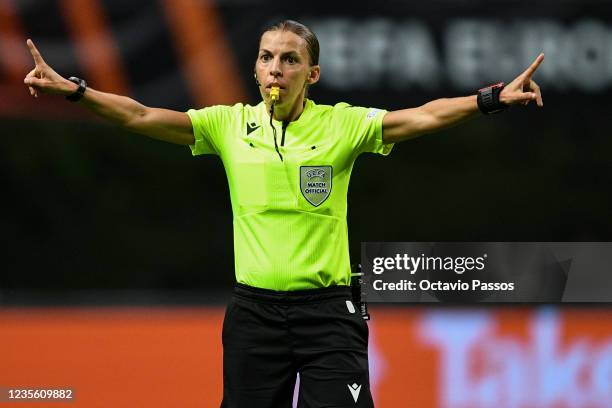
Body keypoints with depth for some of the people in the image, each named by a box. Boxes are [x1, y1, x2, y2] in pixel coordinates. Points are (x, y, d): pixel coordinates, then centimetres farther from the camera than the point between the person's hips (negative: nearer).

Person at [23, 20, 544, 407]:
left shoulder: (342, 124, -2)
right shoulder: (230, 124, 3)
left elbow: (423, 117, -12)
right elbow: (142, 116, -3)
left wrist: (491, 99, -27)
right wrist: (72, 90, -15)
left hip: (328, 310, -2)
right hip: (254, 310, 2)